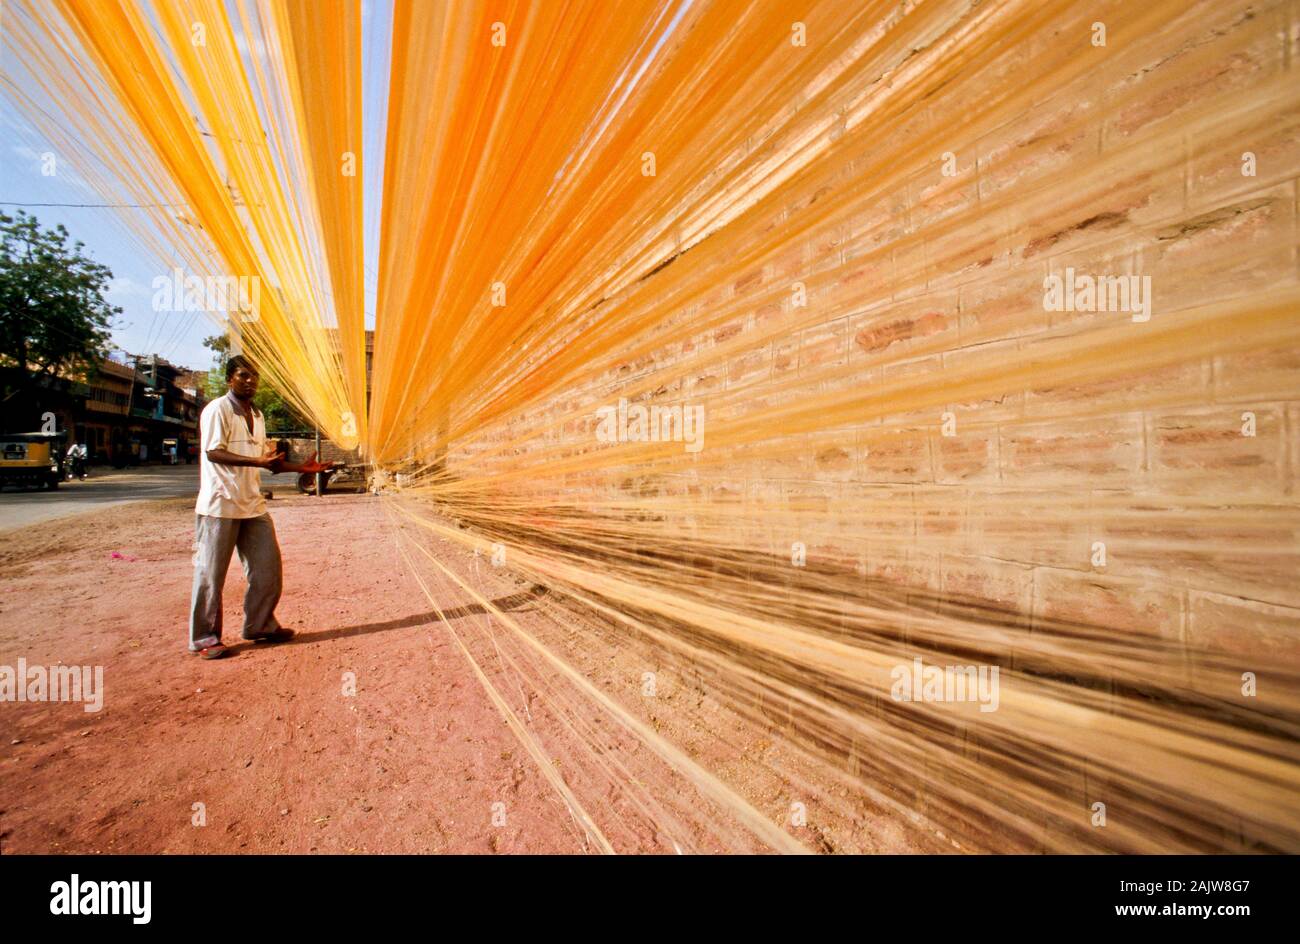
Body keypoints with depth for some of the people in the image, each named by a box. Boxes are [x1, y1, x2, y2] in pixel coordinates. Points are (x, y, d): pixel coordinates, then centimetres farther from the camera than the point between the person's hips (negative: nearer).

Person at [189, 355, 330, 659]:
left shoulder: (257, 415, 16)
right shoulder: (217, 409, -7)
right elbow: (213, 452, -18)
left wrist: (301, 468, 9)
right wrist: (257, 461, -30)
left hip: (253, 503, 7)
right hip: (220, 503, -7)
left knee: (267, 566, 8)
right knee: (210, 572, 3)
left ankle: (260, 625, 21)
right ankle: (204, 638, 15)